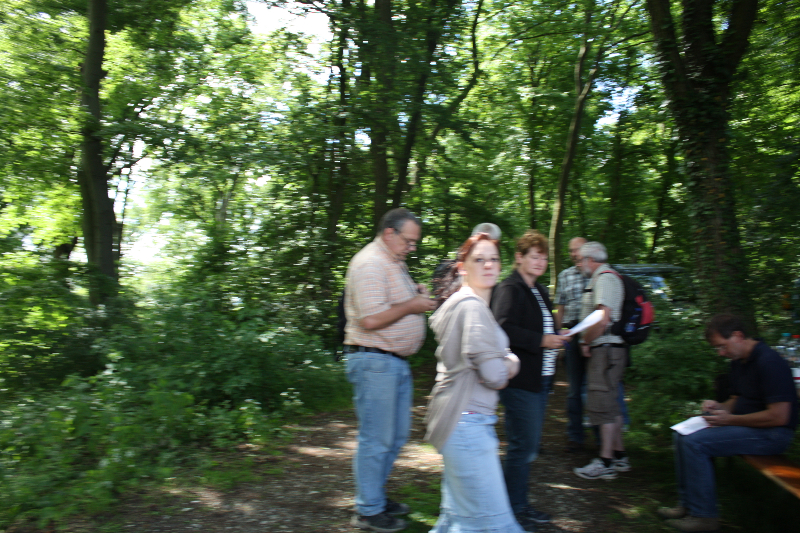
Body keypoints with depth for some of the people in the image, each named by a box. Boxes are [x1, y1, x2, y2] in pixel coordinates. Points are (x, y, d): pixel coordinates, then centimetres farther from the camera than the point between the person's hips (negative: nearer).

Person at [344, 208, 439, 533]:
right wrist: (412, 305, -15)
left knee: (396, 436, 18)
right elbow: (372, 319, -25)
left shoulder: (395, 263, 17)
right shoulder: (370, 264, -16)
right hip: (374, 362, -10)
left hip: (397, 362, 10)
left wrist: (417, 295, 8)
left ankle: (375, 496, 33)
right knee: (376, 440, 1)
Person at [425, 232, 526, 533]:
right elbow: (494, 375, -19)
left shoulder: (459, 302, 17)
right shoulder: (472, 306, -16)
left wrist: (506, 361, 6)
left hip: (461, 420, 11)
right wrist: (510, 364, 2)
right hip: (467, 422, -11)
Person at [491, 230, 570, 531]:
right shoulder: (510, 289, -12)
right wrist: (541, 341, -23)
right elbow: (504, 329, -25)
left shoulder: (539, 291, 18)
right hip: (519, 381, -10)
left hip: (539, 380, 10)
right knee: (523, 445, -3)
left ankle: (521, 504, 29)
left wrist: (557, 338, 11)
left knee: (529, 445, 16)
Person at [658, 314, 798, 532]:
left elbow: (778, 417, -24)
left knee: (694, 442, -23)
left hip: (771, 433, -10)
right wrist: (719, 407, 0)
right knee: (681, 435, 4)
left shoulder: (769, 362, -21)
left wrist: (729, 419, -18)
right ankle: (687, 504, 7)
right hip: (745, 423, 10)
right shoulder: (738, 363, 10)